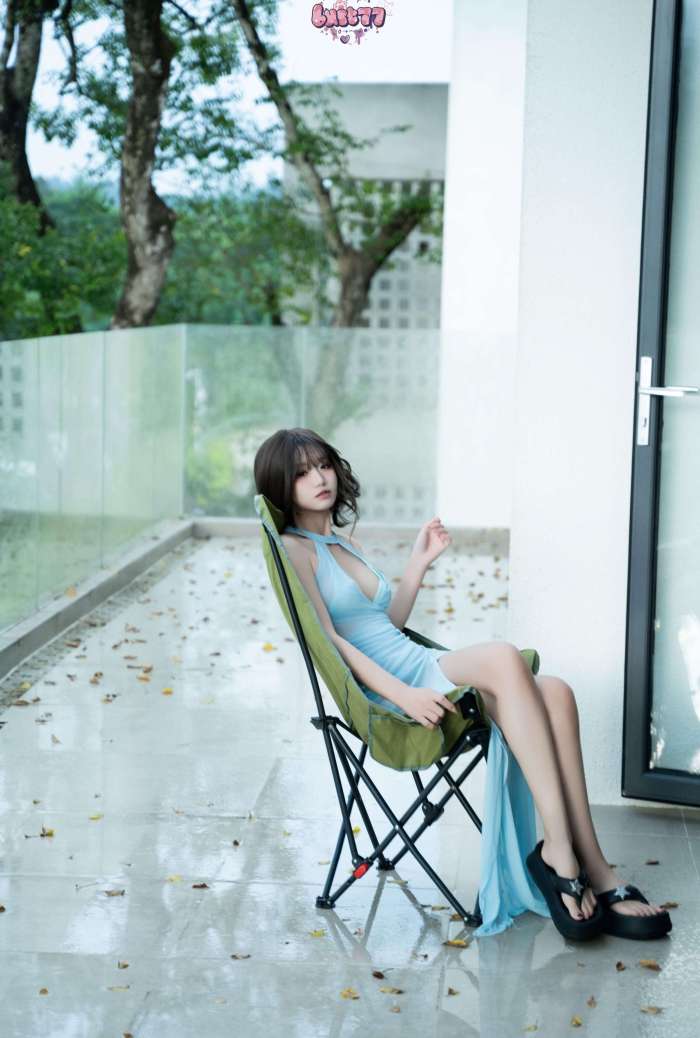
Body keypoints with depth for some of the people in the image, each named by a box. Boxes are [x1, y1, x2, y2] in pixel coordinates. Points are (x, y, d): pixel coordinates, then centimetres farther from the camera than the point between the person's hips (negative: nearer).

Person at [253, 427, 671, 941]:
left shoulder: (347, 544, 25)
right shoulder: (295, 550, 0)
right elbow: (327, 639, -12)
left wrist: (419, 564, 17)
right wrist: (403, 694, -22)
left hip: (417, 666, 8)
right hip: (381, 685, -8)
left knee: (554, 692, -19)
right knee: (503, 657, -33)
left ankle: (593, 868, -25)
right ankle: (559, 850, -34)